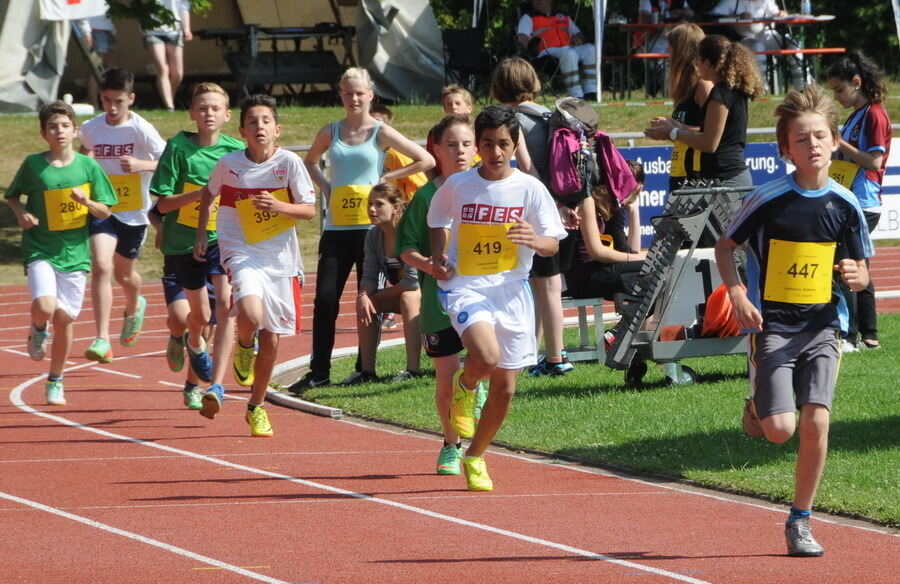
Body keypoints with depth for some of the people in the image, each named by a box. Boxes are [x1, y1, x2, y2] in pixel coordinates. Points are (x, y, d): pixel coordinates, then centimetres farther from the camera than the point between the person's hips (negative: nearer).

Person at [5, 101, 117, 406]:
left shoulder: (88, 167, 0)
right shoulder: (33, 164, -2)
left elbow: (105, 211, 5)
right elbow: (12, 195, 12)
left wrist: (86, 201, -15)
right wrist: (20, 213, -8)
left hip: (74, 252, 1)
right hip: (40, 251, -1)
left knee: (64, 318, 3)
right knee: (44, 307, -23)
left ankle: (56, 381, 21)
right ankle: (38, 330, 15)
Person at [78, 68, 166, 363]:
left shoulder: (141, 129, -14)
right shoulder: (91, 128, -2)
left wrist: (142, 164, -34)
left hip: (134, 212, -1)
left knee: (124, 273, 16)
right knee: (101, 266, -20)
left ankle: (134, 307, 54)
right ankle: (102, 339, -23)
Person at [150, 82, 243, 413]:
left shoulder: (237, 151, -2)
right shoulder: (179, 147, -8)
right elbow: (163, 203, -11)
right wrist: (203, 192, -23)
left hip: (223, 238, 0)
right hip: (184, 240, 0)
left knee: (225, 305, -21)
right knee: (200, 314, 14)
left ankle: (216, 385, -22)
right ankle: (193, 343, 53)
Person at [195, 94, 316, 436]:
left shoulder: (289, 163, -7)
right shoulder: (229, 164, -5)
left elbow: (310, 210, -6)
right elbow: (209, 194, 16)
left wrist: (279, 206, -24)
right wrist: (201, 234, 13)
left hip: (281, 258, 2)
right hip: (243, 255, -2)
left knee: (271, 339, 7)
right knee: (251, 316, -29)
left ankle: (256, 407, 27)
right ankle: (243, 347, 9)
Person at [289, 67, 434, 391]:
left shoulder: (380, 133, -1)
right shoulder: (331, 132, 8)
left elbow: (426, 160, -1)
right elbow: (310, 162, 27)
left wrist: (386, 178, -3)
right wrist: (325, 186, 9)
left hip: (371, 226, -3)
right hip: (336, 227, 3)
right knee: (325, 298, -4)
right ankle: (318, 371, -1)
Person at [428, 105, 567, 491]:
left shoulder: (529, 189, -2)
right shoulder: (456, 187, -2)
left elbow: (553, 245, -1)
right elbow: (439, 223, 18)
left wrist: (534, 240, -23)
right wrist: (438, 258, 1)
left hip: (511, 290, 2)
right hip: (465, 286, -2)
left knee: (504, 388, 6)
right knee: (486, 357, -30)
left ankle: (475, 456, 30)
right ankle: (464, 386, 7)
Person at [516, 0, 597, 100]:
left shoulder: (563, 18, 31)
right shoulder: (528, 18, 20)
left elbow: (578, 34, 29)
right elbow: (522, 38, 5)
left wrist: (578, 40, 7)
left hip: (571, 49, 5)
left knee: (590, 49, -25)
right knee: (569, 54, -37)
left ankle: (590, 93, -31)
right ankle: (576, 96, -43)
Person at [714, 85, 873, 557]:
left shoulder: (845, 205, 0)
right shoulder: (767, 200, -9)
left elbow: (860, 273, 9)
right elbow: (725, 247, 3)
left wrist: (856, 276, -15)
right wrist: (738, 295, -12)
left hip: (822, 327, 2)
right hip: (772, 325, -2)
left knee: (815, 421, -10)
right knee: (780, 429, -13)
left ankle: (800, 521, 5)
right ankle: (757, 407, 26)